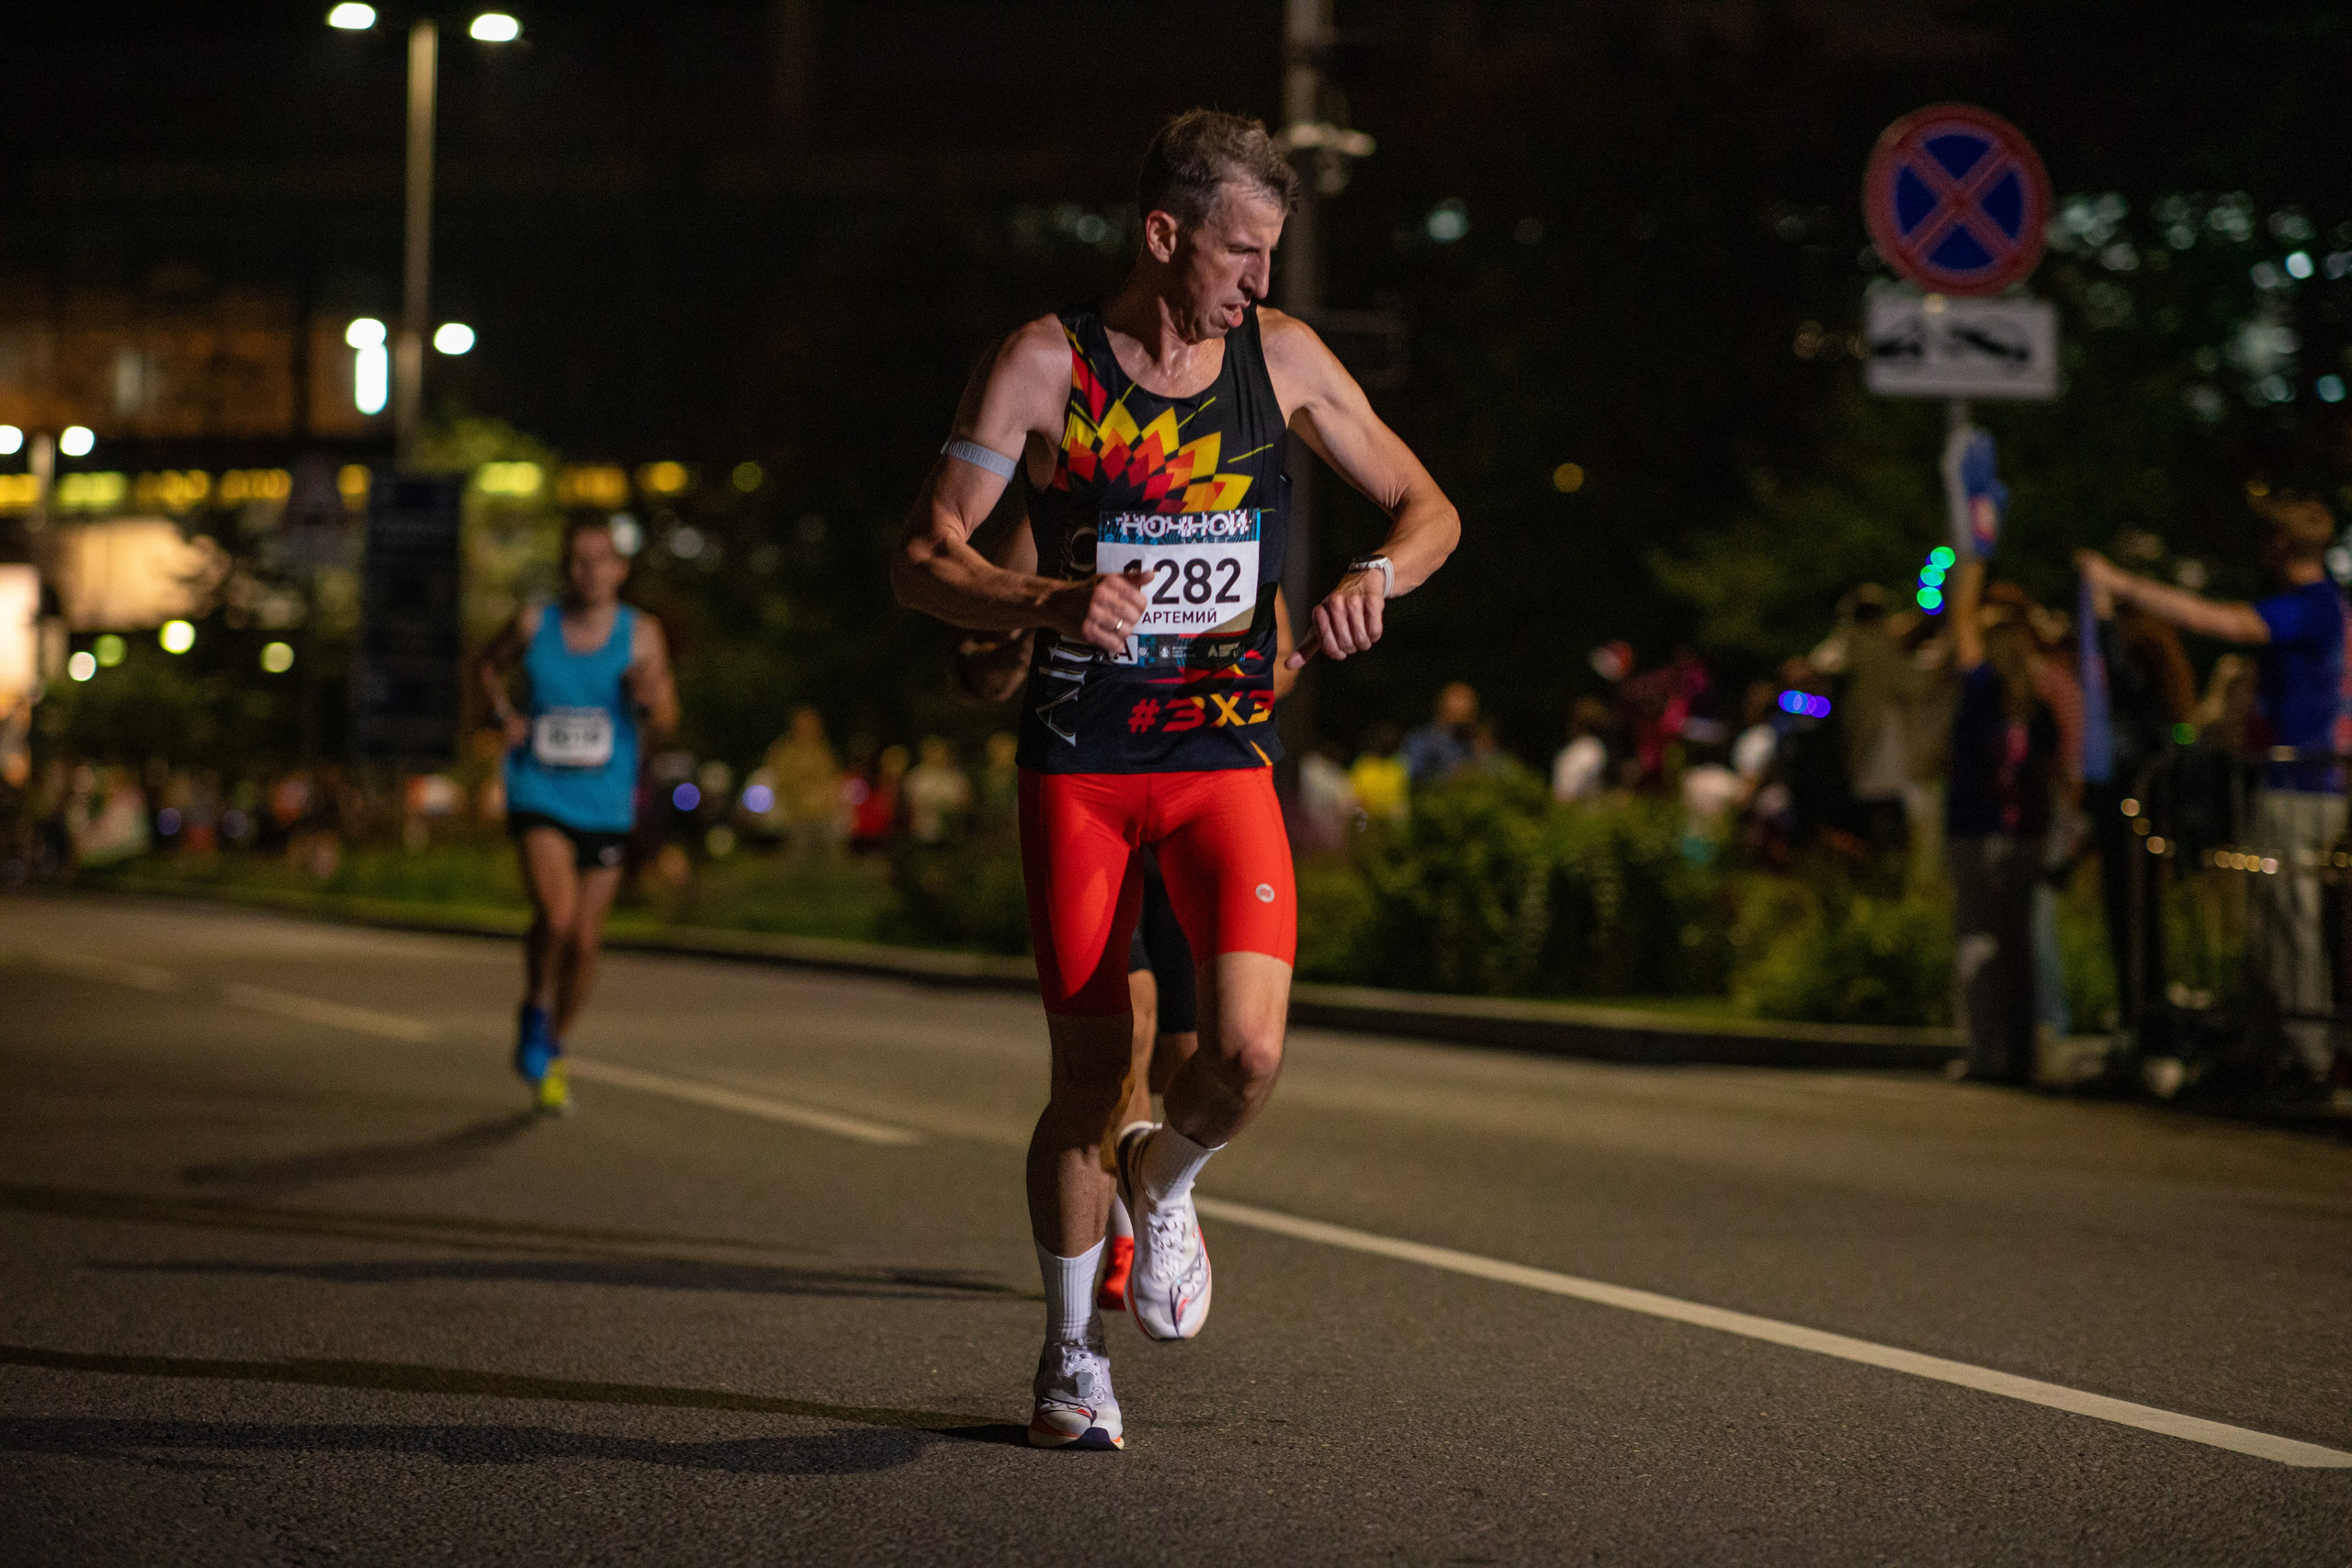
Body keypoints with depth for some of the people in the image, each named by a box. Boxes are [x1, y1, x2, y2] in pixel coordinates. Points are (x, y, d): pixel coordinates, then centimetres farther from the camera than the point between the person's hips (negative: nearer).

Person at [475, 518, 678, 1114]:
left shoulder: (640, 634, -2)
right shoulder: (534, 623, -2)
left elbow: (663, 726, -5)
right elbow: (487, 665, 18)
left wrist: (654, 701, -27)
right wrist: (504, 714, 1)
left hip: (604, 807, 2)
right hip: (540, 798, -2)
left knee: (584, 941, 7)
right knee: (557, 914, -24)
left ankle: (552, 1047, 30)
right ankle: (534, 1013, 3)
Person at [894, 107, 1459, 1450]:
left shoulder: (1280, 356, 2)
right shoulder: (1047, 365, -6)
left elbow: (1430, 509, 10)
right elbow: (923, 560, -8)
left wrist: (1375, 577, -13)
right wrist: (1048, 602, -27)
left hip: (1226, 753, 2)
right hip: (1079, 761, -2)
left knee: (1248, 1051, -17)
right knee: (1090, 1077, 1)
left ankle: (1166, 1181, 18)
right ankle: (1072, 1354, 21)